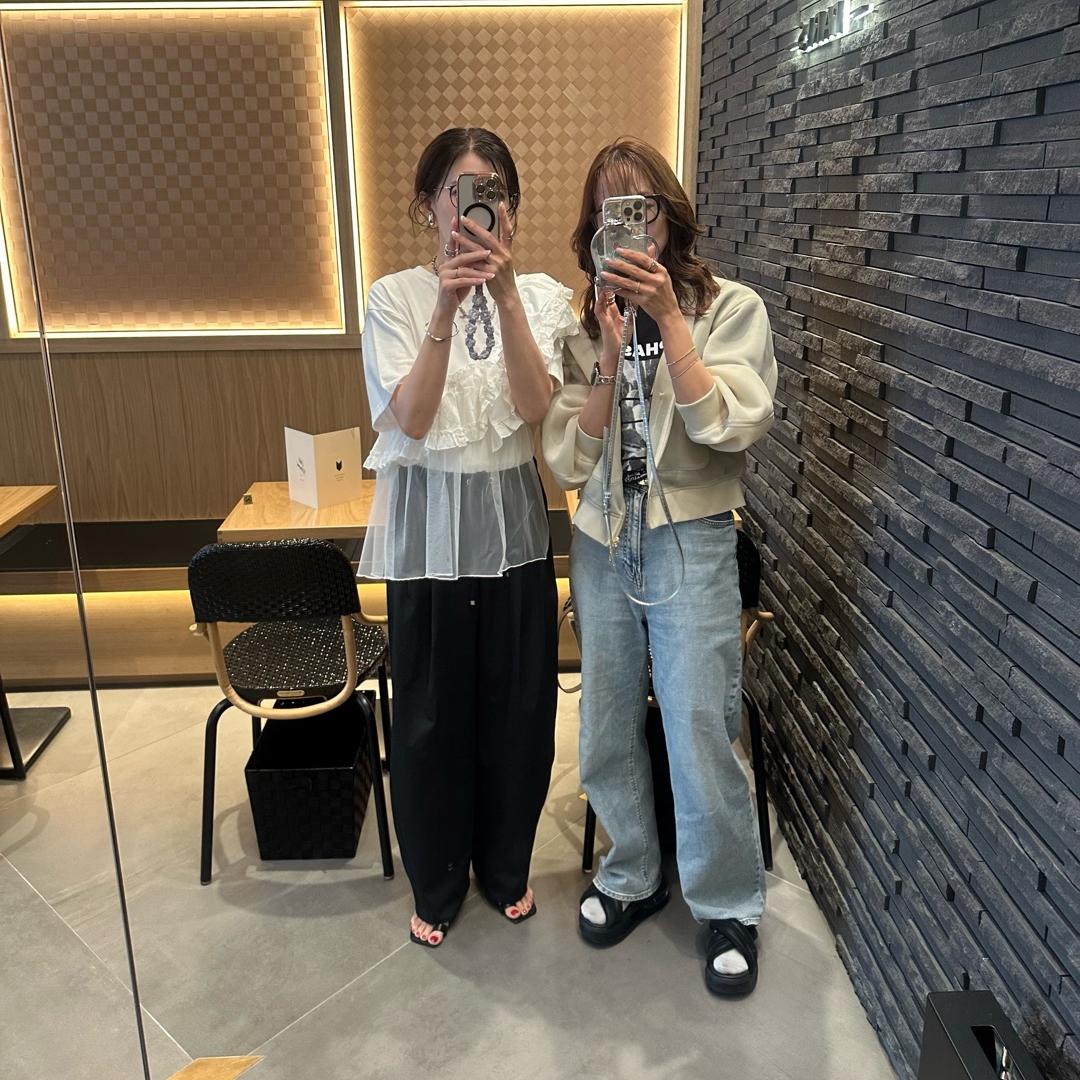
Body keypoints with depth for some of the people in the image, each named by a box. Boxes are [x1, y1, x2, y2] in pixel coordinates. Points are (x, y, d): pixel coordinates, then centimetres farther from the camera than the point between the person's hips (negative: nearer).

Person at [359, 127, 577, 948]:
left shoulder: (541, 295, 2)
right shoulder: (395, 296, -3)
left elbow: (535, 407, -14)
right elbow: (410, 420, -15)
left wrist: (506, 294, -23)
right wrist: (445, 309, -24)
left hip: (514, 522, 2)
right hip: (428, 527, -1)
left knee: (518, 707, 11)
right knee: (431, 714, 9)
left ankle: (506, 867, 37)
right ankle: (437, 885, 33)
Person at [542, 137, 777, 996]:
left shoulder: (730, 308, -3)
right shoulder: (583, 326, 6)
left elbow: (733, 427, -17)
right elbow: (569, 459, -2)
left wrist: (667, 318, -20)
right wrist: (608, 359, -15)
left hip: (691, 544, -3)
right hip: (602, 543, 4)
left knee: (700, 736, 0)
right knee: (609, 730, 12)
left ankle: (729, 907, 23)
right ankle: (633, 877, 35)